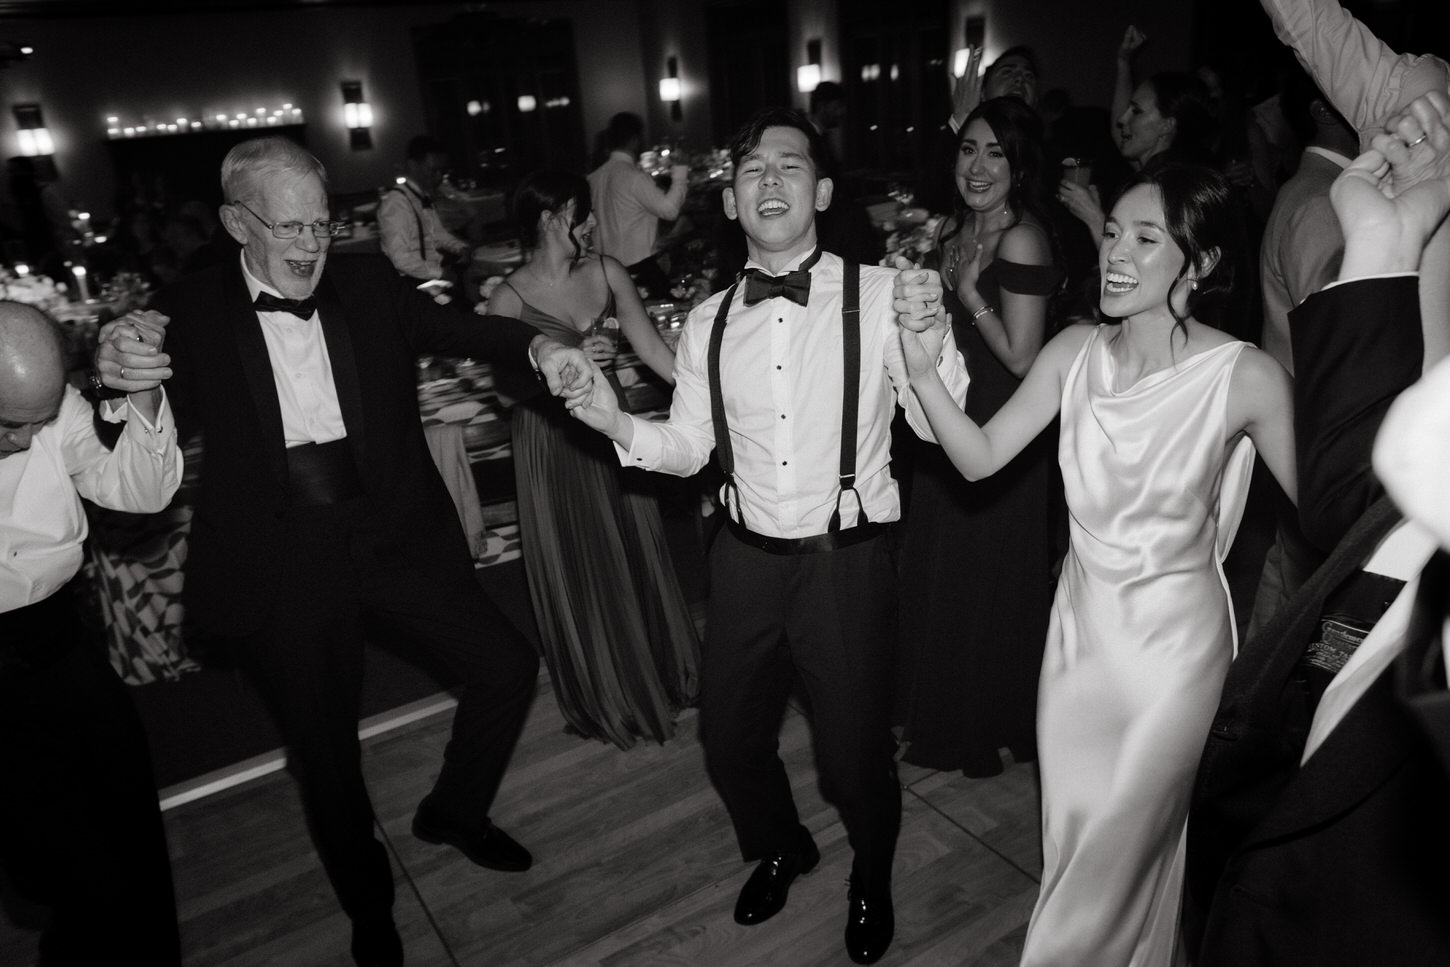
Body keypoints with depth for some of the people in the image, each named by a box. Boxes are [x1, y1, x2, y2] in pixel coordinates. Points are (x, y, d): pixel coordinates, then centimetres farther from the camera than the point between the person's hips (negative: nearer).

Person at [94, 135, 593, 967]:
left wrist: (537, 345, -24)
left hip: (392, 537, 2)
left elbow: (462, 330, -3)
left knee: (508, 665, 2)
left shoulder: (369, 284, 2)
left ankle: (455, 811, 32)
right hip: (280, 564, -1)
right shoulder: (192, 313, -2)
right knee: (325, 751, 12)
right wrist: (122, 378, -23)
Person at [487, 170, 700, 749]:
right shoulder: (510, 298, -12)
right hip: (552, 445, -4)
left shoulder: (607, 273, -1)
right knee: (575, 569, 11)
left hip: (611, 430, 4)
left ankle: (660, 674, 38)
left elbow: (652, 347, -1)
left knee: (636, 556, 15)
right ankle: (601, 697, 32)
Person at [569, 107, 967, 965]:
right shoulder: (710, 321, 3)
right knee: (729, 734, 19)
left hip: (850, 563, -4)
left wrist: (931, 339, -31)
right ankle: (779, 849, 53)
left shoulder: (880, 296, -11)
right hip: (747, 561, 4)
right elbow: (689, 445, 8)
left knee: (856, 751, 10)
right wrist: (616, 423, -10)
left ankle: (872, 878, 46)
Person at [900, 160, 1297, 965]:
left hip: (1171, 637, -4)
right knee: (1070, 834, 23)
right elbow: (981, 457, -9)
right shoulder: (1075, 351, -7)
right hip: (1079, 622, 4)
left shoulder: (1247, 377, -19)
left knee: (1118, 850, 14)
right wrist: (922, 374, -22)